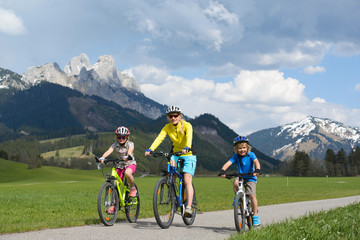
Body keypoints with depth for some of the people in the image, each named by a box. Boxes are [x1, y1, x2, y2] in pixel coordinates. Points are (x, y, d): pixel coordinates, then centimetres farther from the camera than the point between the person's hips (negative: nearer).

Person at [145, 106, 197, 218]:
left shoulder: (187, 125, -16)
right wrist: (150, 149, -38)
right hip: (175, 154, 3)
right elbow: (159, 138, -20)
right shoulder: (167, 127, -5)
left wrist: (187, 148, -55)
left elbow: (189, 137, -35)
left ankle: (189, 207, -20)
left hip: (188, 155, -3)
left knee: (187, 181, -16)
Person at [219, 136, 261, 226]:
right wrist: (223, 170, -39)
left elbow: (256, 161, -28)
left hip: (250, 178, -2)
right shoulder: (236, 156, -6)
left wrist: (257, 170, -49)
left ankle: (255, 216, -4)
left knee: (252, 195, -17)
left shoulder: (251, 154, -11)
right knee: (236, 183, -34)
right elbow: (228, 163, -20)